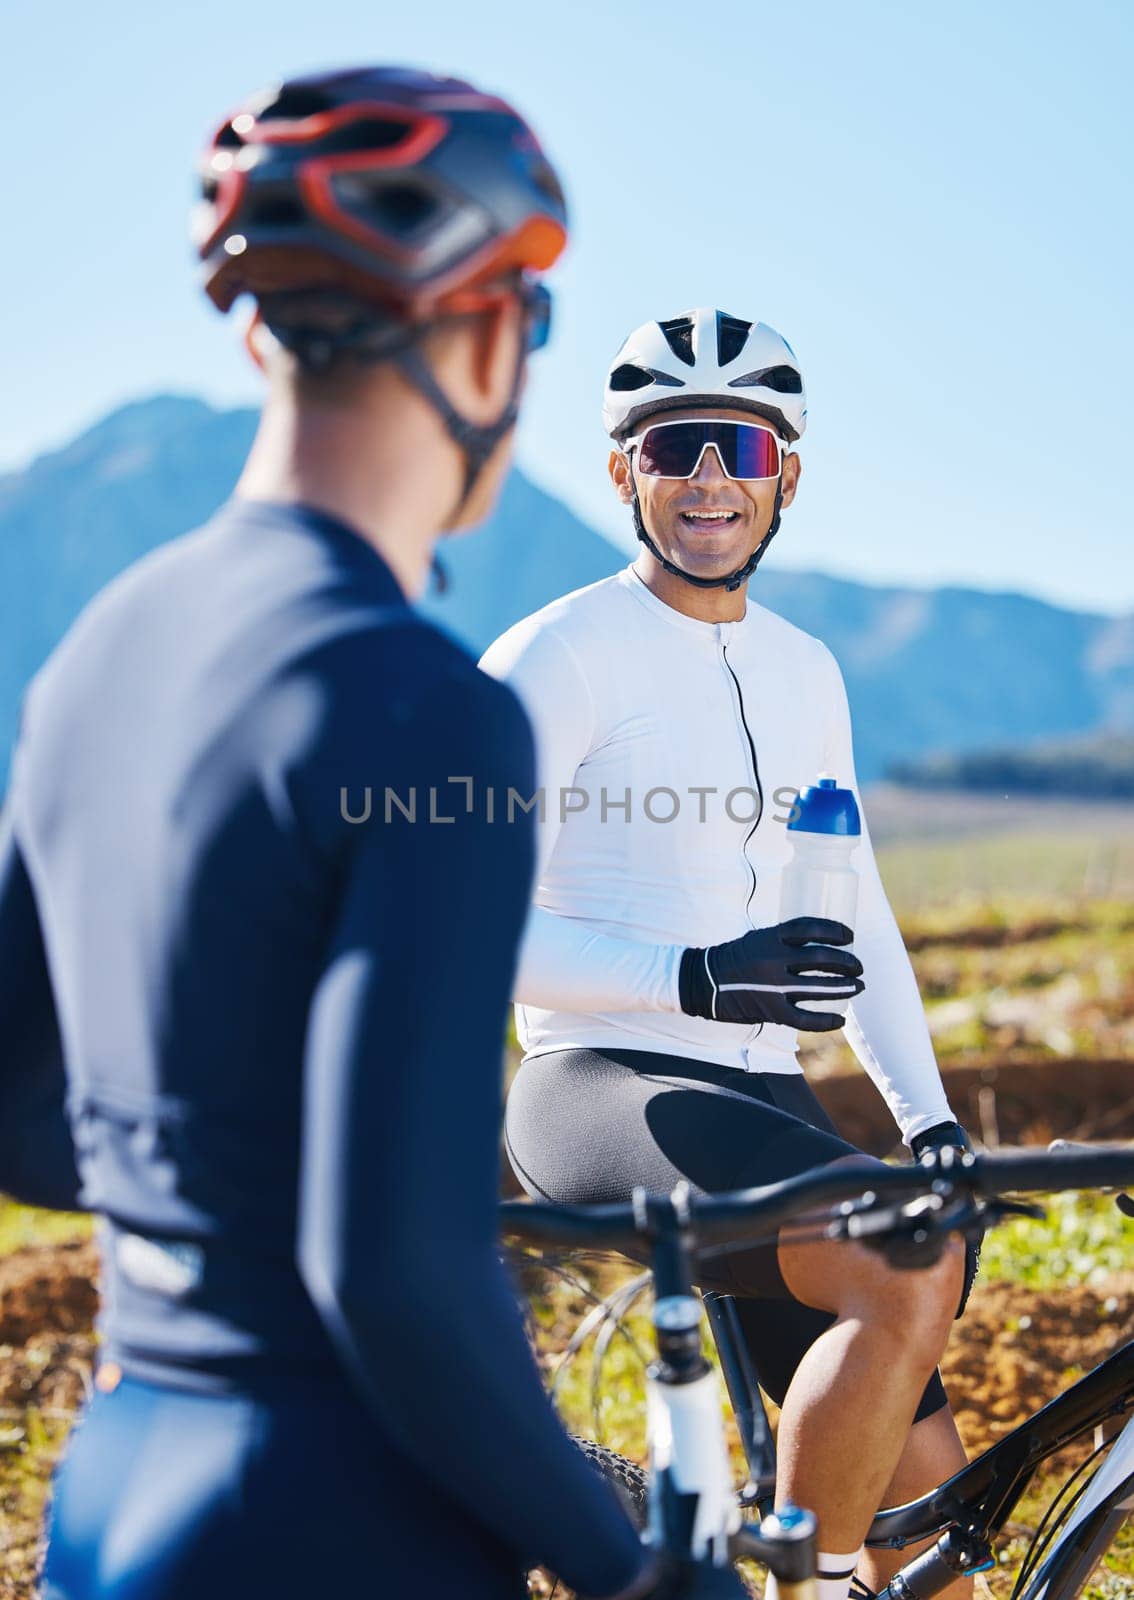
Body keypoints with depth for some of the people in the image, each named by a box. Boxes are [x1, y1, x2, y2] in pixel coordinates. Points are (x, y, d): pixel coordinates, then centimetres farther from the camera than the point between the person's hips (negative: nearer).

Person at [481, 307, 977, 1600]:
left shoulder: (806, 672, 14)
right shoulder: (555, 657, -8)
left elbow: (856, 913, 19)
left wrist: (929, 1118, 9)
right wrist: (692, 980, -25)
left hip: (759, 1100, 7)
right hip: (605, 1090, -7)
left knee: (925, 1492, 3)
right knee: (907, 1267, -31)